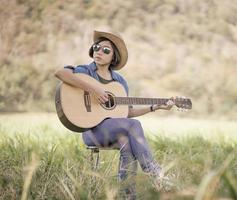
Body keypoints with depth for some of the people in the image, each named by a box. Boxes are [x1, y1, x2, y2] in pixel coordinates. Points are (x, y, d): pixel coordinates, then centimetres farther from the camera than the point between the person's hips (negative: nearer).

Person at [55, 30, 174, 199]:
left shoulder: (120, 81, 15)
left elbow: (127, 112, 18)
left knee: (127, 142, -31)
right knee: (134, 125, -27)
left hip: (116, 131, 5)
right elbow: (60, 73, -23)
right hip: (91, 129, -4)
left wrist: (156, 107, 12)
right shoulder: (86, 71, -1)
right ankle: (153, 172, -22)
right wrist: (92, 88, -28)